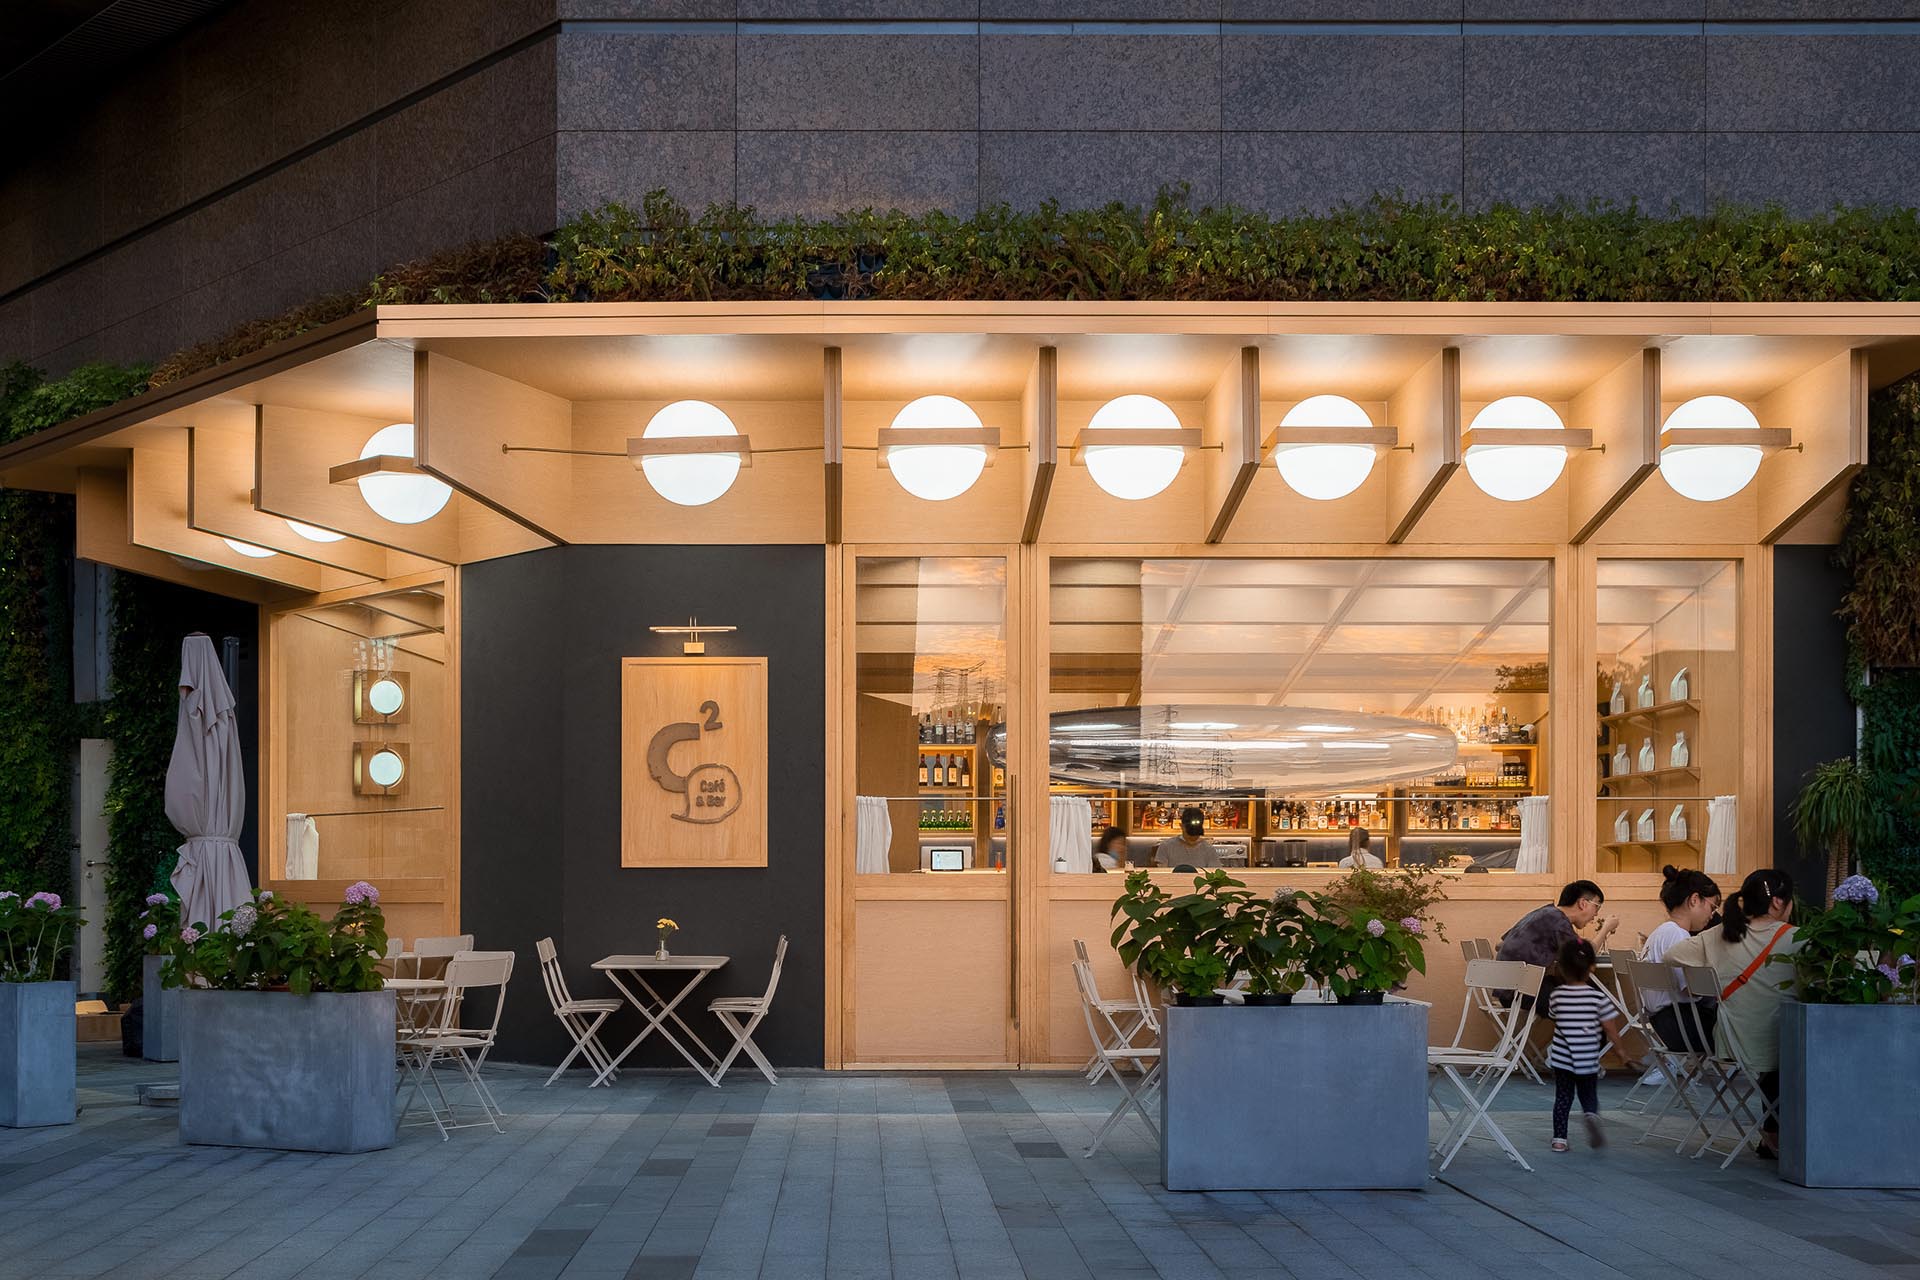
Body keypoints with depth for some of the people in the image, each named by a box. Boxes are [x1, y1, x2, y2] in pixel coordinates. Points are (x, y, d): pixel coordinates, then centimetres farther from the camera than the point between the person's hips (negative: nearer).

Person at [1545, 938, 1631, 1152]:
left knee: (1563, 1097, 12)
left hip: (1562, 1056, 1)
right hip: (1589, 1058, -1)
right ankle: (1592, 1115, -19)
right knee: (1589, 1094, 14)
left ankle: (1559, 1138, 9)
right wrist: (1620, 1048, 8)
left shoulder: (1557, 995, -5)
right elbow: (1610, 1027, -7)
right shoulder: (1598, 996, -11)